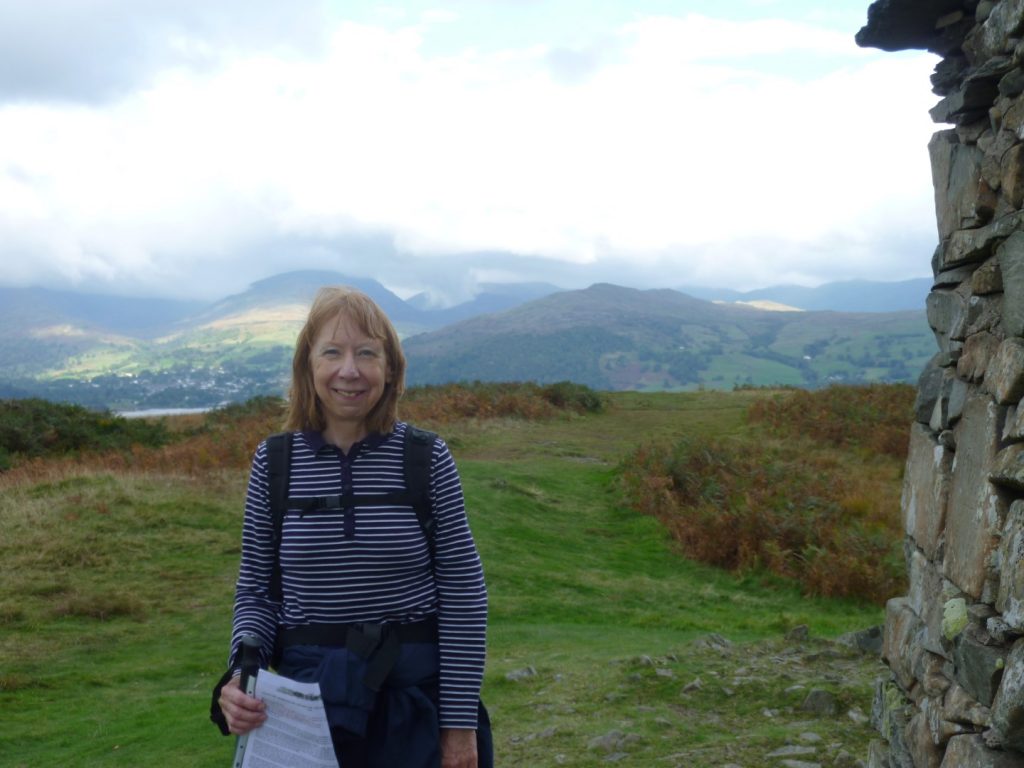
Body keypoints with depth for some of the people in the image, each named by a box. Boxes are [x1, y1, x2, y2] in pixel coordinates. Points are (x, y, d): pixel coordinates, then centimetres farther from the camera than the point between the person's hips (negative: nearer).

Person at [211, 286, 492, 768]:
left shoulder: (428, 459, -7)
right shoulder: (274, 463, -2)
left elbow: (464, 595, -5)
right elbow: (255, 590, 4)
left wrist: (461, 725, -6)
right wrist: (241, 675, -14)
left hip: (415, 698, -1)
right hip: (306, 695, 1)